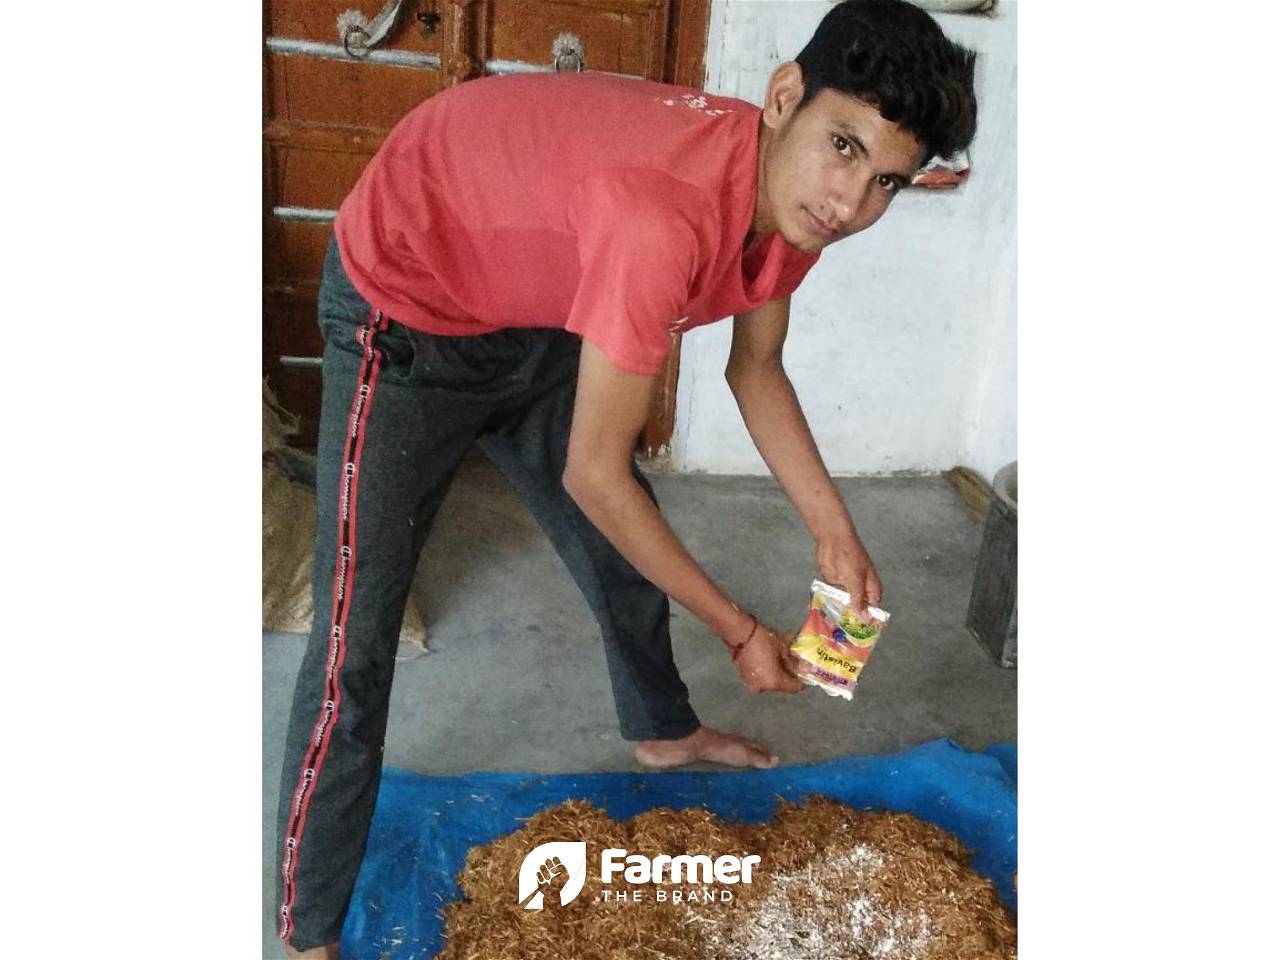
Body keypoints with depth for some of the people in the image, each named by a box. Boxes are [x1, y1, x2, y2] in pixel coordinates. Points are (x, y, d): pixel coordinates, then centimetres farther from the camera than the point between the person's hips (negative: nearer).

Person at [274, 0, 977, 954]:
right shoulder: (665, 214, -40)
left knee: (629, 542, 18)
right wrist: (742, 631, -19)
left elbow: (756, 368, 5)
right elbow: (594, 474, -31)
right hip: (404, 312, -8)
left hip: (536, 318, 8)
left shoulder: (791, 197, -13)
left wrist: (836, 536, -2)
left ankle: (662, 729, 48)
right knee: (357, 637, -8)